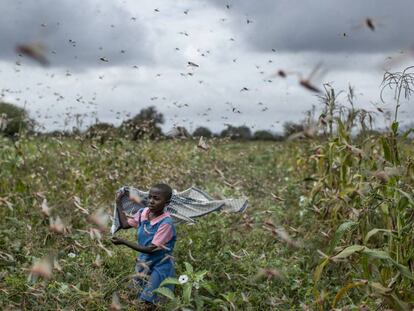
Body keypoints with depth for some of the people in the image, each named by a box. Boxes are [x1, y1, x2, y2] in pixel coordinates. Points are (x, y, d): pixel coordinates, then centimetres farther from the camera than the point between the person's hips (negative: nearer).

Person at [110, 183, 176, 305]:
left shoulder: (165, 222, -30)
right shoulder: (143, 213, -9)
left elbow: (151, 249, -28)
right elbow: (125, 224, 8)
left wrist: (123, 242, -28)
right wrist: (118, 203, 0)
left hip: (159, 266, -6)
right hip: (145, 262, 6)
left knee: (151, 301, 2)